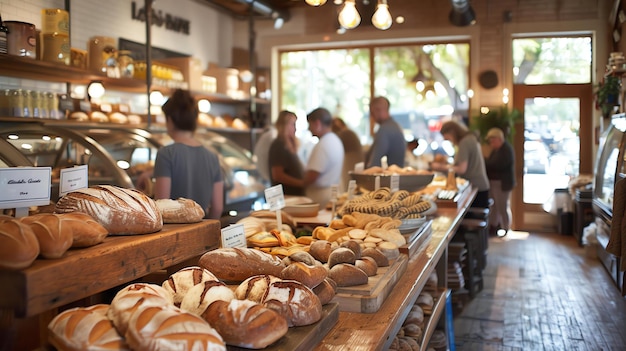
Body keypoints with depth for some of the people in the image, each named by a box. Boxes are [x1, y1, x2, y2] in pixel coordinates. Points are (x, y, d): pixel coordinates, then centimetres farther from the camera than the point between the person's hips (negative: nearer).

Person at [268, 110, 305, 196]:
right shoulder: (278, 146, -12)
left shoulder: (289, 146, 16)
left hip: (295, 193, 9)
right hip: (285, 195, -9)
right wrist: (301, 183, -20)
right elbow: (277, 175, -20)